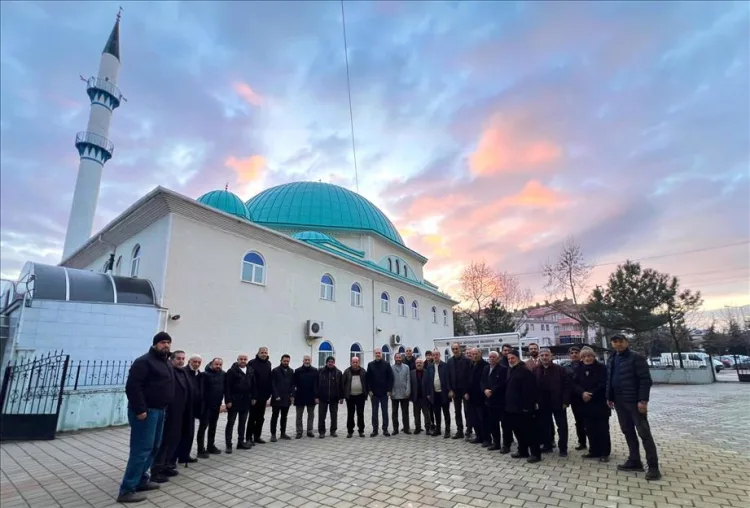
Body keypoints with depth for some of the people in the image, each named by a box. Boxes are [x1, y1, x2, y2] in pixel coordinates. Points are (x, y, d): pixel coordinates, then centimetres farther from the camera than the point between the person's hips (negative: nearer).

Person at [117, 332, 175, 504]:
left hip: (159, 410, 9)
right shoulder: (144, 361, -14)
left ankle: (141, 479, 27)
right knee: (141, 449, -8)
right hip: (145, 411, -9)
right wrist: (140, 409, -24)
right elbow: (132, 386, -21)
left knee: (153, 447, 15)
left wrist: (163, 408, 16)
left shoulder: (166, 363, 15)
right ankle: (127, 490, 0)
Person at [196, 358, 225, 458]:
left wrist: (221, 401, 5)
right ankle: (201, 450, 7)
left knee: (213, 426, 16)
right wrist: (202, 402, -19)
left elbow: (224, 388, 8)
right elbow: (201, 389, -16)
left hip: (216, 405, 6)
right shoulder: (205, 374, -13)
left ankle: (211, 446, 28)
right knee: (203, 426, 1)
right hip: (206, 405, -6)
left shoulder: (223, 374, 3)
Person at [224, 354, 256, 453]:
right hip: (234, 401, -5)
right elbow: (227, 387, -13)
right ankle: (228, 445, 9)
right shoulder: (232, 371, -10)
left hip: (246, 401, 5)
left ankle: (241, 442, 24)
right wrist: (228, 400, -16)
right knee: (230, 423, 3)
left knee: (242, 422, 14)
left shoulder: (250, 371, 5)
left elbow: (253, 385, 9)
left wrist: (254, 397, 6)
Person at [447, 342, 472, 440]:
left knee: (467, 411, 3)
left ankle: (469, 431, 13)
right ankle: (459, 431, 18)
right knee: (457, 412, 10)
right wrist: (450, 389, -3)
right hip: (455, 390, 4)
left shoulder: (467, 360, -10)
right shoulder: (450, 361, 4)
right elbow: (448, 376, 4)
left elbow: (469, 376, -12)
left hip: (465, 390, -4)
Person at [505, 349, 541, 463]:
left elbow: (529, 390, -20)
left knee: (529, 431, -1)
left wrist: (527, 406, -23)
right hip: (512, 407, 9)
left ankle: (535, 453, 9)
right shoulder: (510, 371, 14)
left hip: (523, 408, -9)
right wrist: (507, 404, 17)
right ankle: (523, 451, 26)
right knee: (517, 430, 15)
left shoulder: (525, 371, -15)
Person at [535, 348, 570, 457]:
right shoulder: (535, 371, 1)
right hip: (543, 404, 3)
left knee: (562, 426, 6)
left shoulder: (560, 369, -6)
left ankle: (563, 448, 17)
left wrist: (565, 401, -13)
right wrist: (535, 401, -3)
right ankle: (547, 445, 24)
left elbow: (567, 386, -8)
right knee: (544, 426, 11)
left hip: (558, 403, -2)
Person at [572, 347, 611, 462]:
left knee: (603, 429, 4)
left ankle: (605, 453, 14)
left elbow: (603, 385, -14)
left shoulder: (601, 368, -6)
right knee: (590, 430, 10)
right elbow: (575, 384, -2)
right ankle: (594, 451, 21)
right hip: (585, 404, 4)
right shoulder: (578, 369, 6)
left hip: (600, 404, -4)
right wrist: (582, 393, -21)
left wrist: (591, 394, -19)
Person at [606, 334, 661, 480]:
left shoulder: (636, 358, -11)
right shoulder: (611, 360, 11)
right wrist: (610, 397, 11)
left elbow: (645, 380, -15)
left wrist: (643, 400, -20)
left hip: (634, 401, -7)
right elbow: (609, 380, 16)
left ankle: (653, 466, 6)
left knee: (644, 433, -1)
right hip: (619, 402, 7)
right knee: (628, 432, 13)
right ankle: (634, 461, 23)